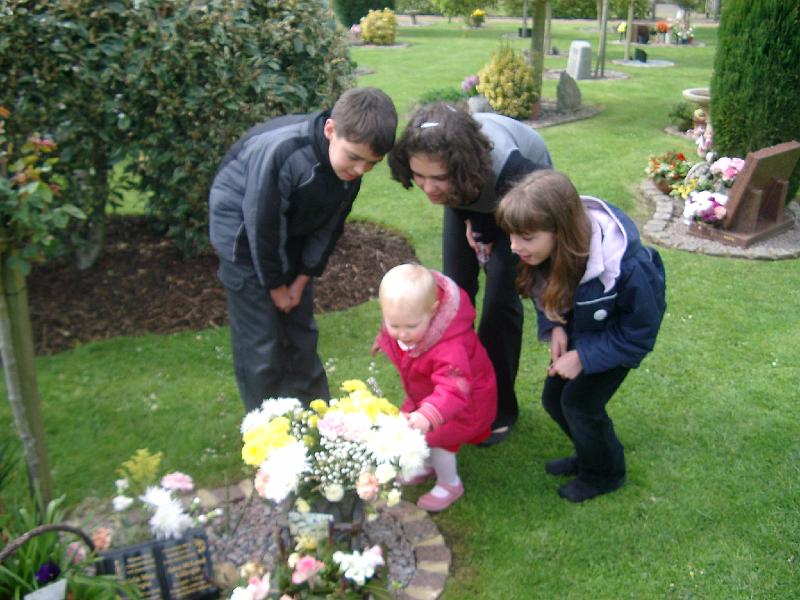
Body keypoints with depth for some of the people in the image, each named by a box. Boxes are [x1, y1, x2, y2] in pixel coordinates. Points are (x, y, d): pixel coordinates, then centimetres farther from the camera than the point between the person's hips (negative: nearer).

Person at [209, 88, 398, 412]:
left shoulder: (351, 161, -16)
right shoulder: (279, 152, -37)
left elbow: (330, 223, -4)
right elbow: (261, 225, -26)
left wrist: (302, 279, -2)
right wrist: (276, 285, -13)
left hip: (291, 233, 6)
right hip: (244, 231, -6)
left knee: (301, 329, 12)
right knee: (260, 341, -3)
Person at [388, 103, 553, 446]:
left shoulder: (507, 167, -48)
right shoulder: (421, 158, -34)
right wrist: (470, 220, -16)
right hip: (469, 202, 4)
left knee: (499, 299, -8)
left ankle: (499, 406, 10)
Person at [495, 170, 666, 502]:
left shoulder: (623, 266, -42)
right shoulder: (545, 247, -26)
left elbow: (639, 333, -25)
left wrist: (583, 357, -26)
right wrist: (555, 326, -19)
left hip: (621, 331, -6)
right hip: (580, 325, 6)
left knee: (580, 402, -10)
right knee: (554, 398, 7)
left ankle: (605, 474, 19)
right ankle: (590, 455, 35)